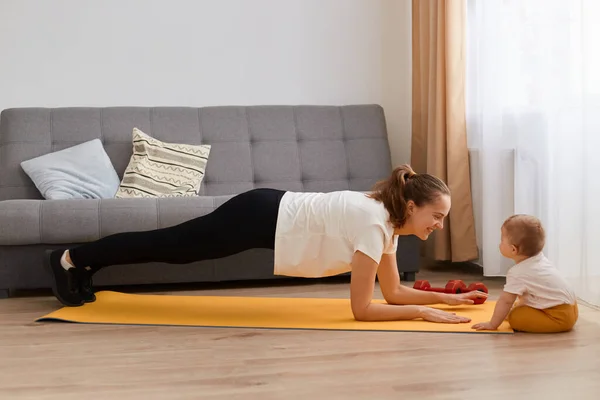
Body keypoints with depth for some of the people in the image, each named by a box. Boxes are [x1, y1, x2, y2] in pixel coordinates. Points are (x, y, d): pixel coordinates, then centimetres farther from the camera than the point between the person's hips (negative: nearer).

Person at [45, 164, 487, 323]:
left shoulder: (387, 214, 1)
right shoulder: (374, 222, -26)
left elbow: (393, 291, 9)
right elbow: (362, 308, -25)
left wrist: (448, 297, 4)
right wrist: (424, 312, -23)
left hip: (273, 214, 7)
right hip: (262, 216, -7)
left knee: (172, 247, 20)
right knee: (168, 246, 9)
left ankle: (82, 262, 37)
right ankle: (71, 259, 27)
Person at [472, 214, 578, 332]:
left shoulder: (517, 273, -18)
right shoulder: (539, 259, 8)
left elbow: (506, 301, -16)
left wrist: (492, 324, -8)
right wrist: (518, 305, 26)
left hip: (559, 317, -10)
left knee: (515, 318, -16)